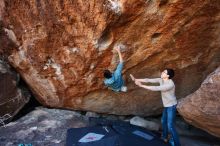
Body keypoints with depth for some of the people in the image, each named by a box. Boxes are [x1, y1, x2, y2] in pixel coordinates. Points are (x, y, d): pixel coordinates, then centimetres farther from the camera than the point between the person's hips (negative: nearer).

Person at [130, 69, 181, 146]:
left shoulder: (170, 84, -33)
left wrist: (141, 85, -36)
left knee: (170, 125, -8)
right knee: (163, 121, 23)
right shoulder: (161, 80, -7)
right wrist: (136, 79, -15)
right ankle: (165, 137, 42)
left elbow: (156, 88, -37)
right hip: (166, 105, 9)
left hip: (171, 106, -9)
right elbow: (149, 80, -9)